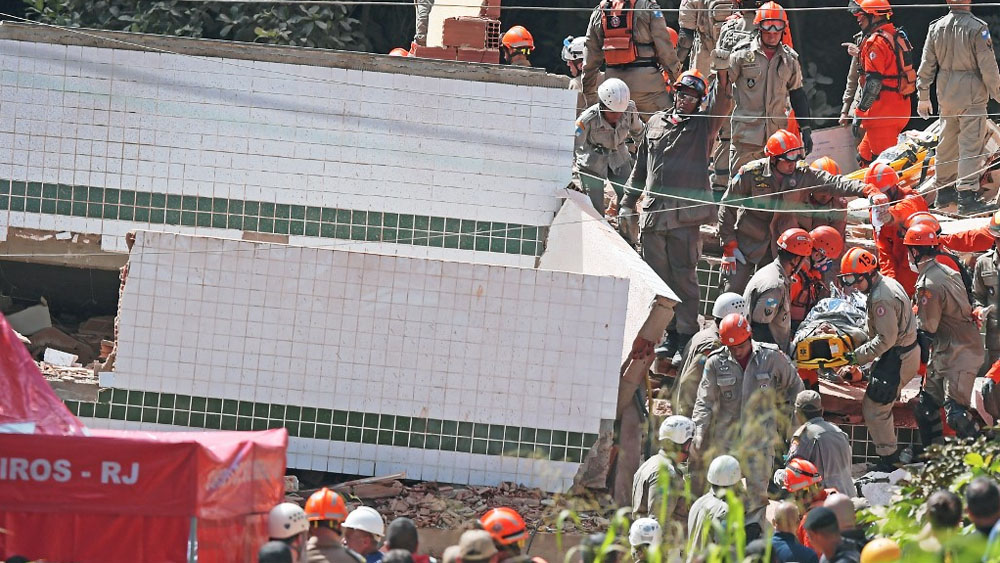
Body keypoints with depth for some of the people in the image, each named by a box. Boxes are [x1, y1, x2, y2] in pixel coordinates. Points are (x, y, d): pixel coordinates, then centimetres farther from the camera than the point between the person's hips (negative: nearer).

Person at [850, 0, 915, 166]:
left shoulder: (876, 42, -15)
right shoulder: (898, 37, 15)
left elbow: (873, 82, -20)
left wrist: (860, 112, -16)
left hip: (883, 110, -10)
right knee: (864, 154, 17)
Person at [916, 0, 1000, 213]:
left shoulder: (936, 27, 3)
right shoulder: (977, 28, -14)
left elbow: (926, 65, 8)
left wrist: (923, 96, 17)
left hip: (946, 95, 6)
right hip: (971, 93, -6)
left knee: (947, 142, 18)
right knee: (971, 145, -4)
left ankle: (944, 189, 29)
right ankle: (967, 194, -10)